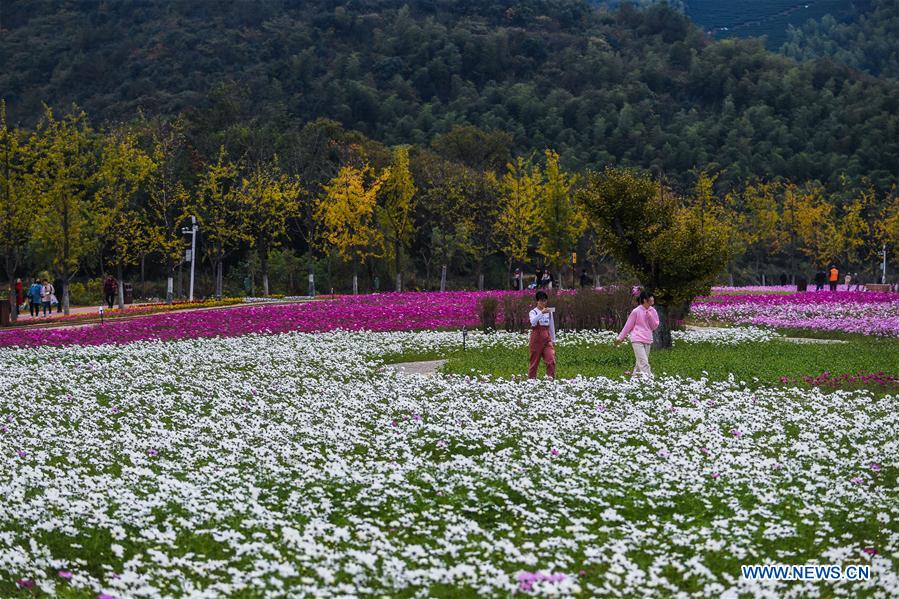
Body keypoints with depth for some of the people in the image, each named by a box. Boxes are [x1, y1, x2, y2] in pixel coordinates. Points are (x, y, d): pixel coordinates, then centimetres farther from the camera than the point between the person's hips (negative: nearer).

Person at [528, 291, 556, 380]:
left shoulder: (549, 312, 10)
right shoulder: (533, 312, -3)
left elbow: (552, 326, 15)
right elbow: (533, 322, -26)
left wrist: (553, 340, 14)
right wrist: (541, 313, -37)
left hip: (547, 338, 3)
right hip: (536, 338, -3)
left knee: (551, 360, -12)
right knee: (534, 361, 3)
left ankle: (551, 379, -10)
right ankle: (531, 379, 14)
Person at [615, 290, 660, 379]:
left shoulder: (652, 311, 7)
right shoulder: (636, 311, -6)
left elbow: (655, 326, 6)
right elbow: (628, 326, 2)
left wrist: (650, 316, -9)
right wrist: (620, 337, 6)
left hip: (647, 341, 5)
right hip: (637, 340, -5)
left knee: (640, 362, 9)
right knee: (644, 362, -15)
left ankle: (634, 376, 20)